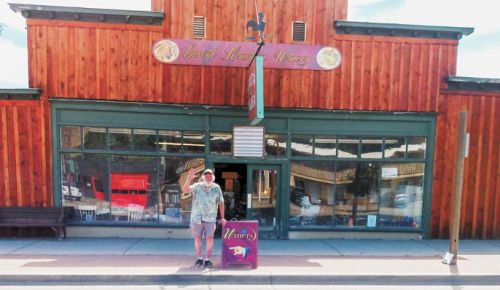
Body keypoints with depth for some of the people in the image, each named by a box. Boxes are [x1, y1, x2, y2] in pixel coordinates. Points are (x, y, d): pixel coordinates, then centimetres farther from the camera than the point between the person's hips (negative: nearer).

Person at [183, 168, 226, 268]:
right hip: (196, 217, 1)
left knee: (210, 238, -4)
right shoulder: (197, 186, -3)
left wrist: (222, 217, 3)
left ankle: (207, 260, 10)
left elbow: (221, 203, 4)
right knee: (197, 238, 9)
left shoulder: (216, 188, -1)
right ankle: (199, 258, 25)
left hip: (210, 218, 0)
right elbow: (185, 190, -17)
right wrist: (189, 178, -32)